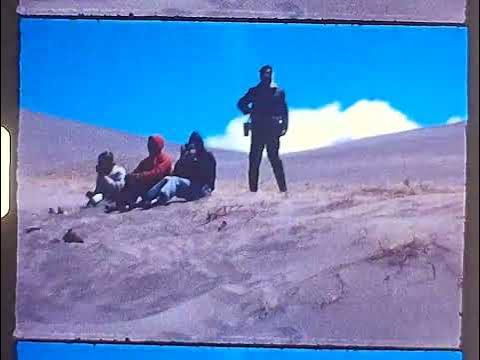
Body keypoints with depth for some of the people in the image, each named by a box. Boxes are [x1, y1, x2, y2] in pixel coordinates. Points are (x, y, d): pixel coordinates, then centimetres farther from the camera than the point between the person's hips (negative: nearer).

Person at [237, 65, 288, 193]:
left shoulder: (278, 92, 9)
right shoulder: (254, 91, 12)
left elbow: (284, 110, 5)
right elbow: (241, 103, 16)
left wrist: (284, 126, -6)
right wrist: (249, 111, -1)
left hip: (272, 130, -2)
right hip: (257, 129, 2)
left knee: (274, 158, -5)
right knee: (254, 159, 0)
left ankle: (283, 187, -2)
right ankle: (253, 188, 4)